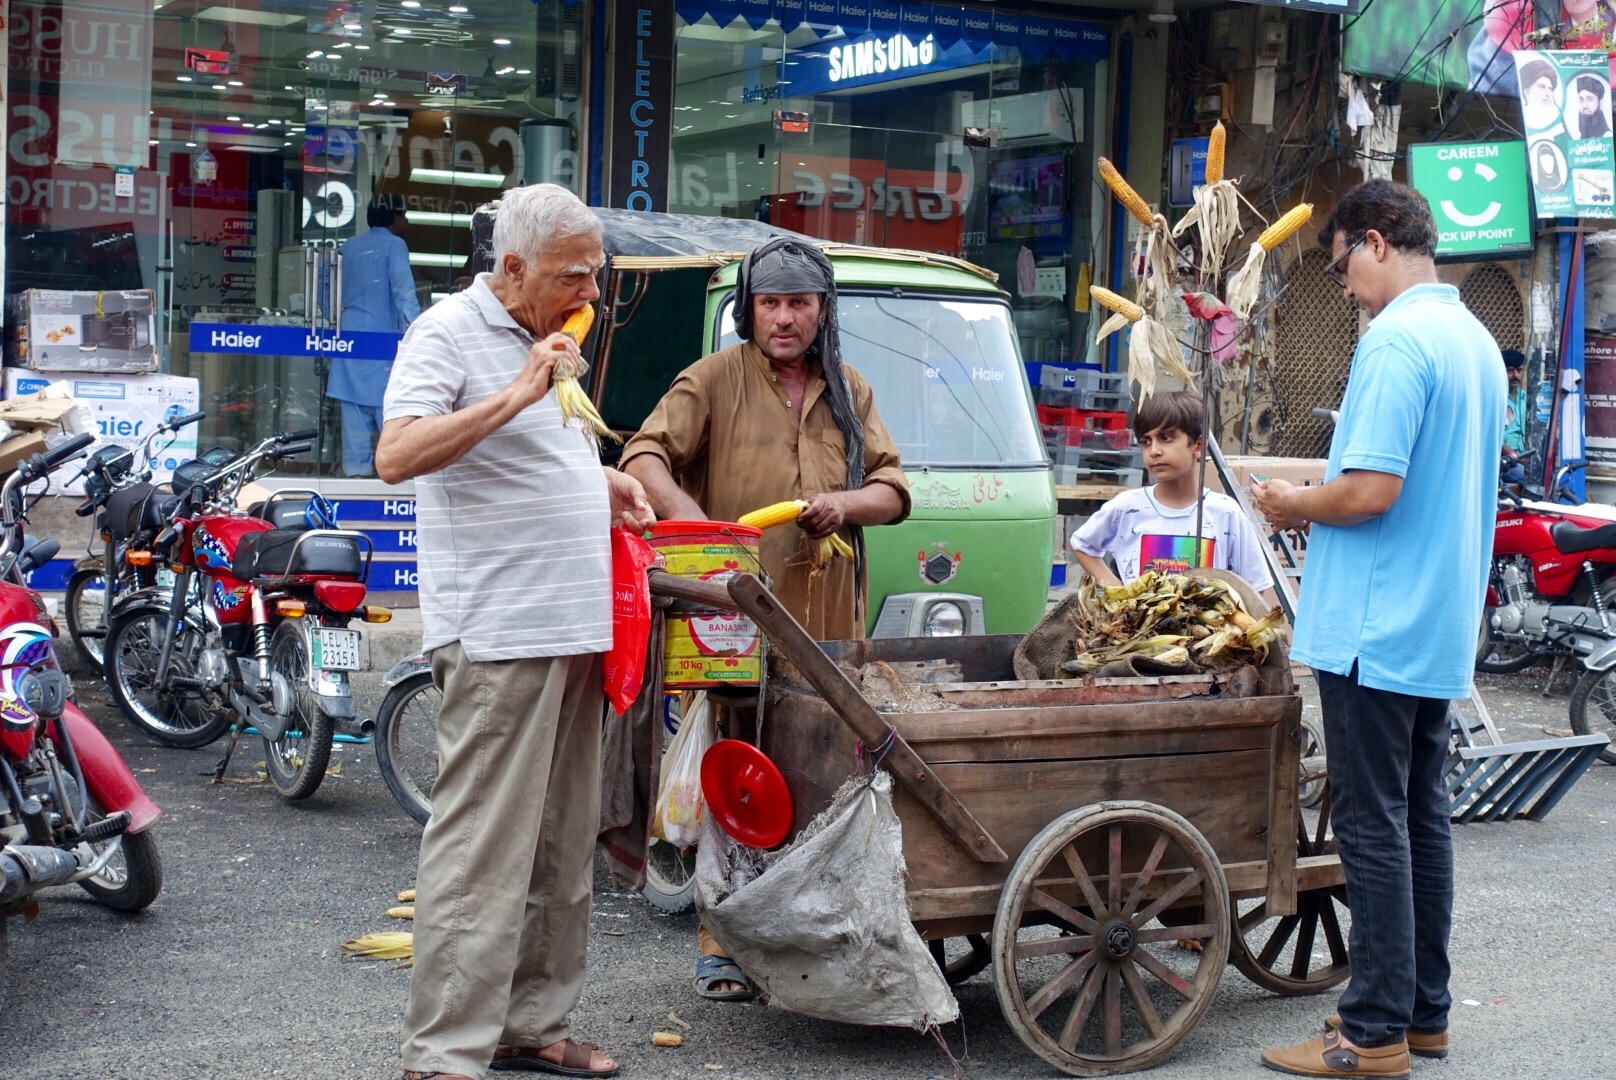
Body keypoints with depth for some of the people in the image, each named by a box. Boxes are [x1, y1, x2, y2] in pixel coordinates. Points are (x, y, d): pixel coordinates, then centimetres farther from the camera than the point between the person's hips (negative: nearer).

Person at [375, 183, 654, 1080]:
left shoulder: (550, 336, 19)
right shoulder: (447, 333, -8)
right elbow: (396, 456, -23)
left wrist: (605, 483, 16)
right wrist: (517, 394, -25)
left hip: (573, 631, 9)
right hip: (497, 633, -9)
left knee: (561, 849, 14)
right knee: (482, 851, -9)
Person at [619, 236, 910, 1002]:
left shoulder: (849, 392, 21)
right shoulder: (714, 379, 6)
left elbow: (893, 489, 20)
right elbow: (645, 456, -3)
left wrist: (848, 503, -3)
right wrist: (680, 507, -23)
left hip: (826, 627, 4)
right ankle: (718, 946, 0)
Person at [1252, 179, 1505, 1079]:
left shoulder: (1397, 341, -17)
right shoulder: (1477, 340, 12)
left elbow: (1372, 490, -25)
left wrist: (1297, 504, -6)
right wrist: (1321, 505, 17)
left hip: (1377, 630, -9)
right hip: (1444, 629, 9)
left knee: (1374, 822, -3)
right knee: (1422, 816, 14)